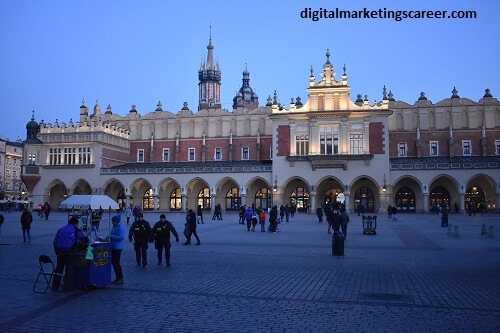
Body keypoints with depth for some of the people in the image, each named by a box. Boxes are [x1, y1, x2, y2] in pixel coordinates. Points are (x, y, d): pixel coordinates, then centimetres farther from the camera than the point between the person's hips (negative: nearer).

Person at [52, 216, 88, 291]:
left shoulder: (61, 229, 20)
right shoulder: (75, 229, 5)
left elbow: (55, 241, 20)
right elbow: (84, 239, -1)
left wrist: (57, 251, 23)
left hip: (60, 251, 4)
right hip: (70, 251, -4)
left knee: (59, 268, 12)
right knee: (69, 269, 4)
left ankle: (55, 286, 16)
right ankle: (67, 287, 4)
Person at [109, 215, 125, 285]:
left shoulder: (121, 227, -16)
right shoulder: (114, 226, 13)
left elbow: (121, 237, -24)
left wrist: (111, 236, -22)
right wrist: (109, 236, 5)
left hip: (118, 247, -10)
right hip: (113, 247, 10)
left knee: (116, 263, -6)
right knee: (113, 262, 13)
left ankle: (120, 279, 3)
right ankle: (117, 278, 22)